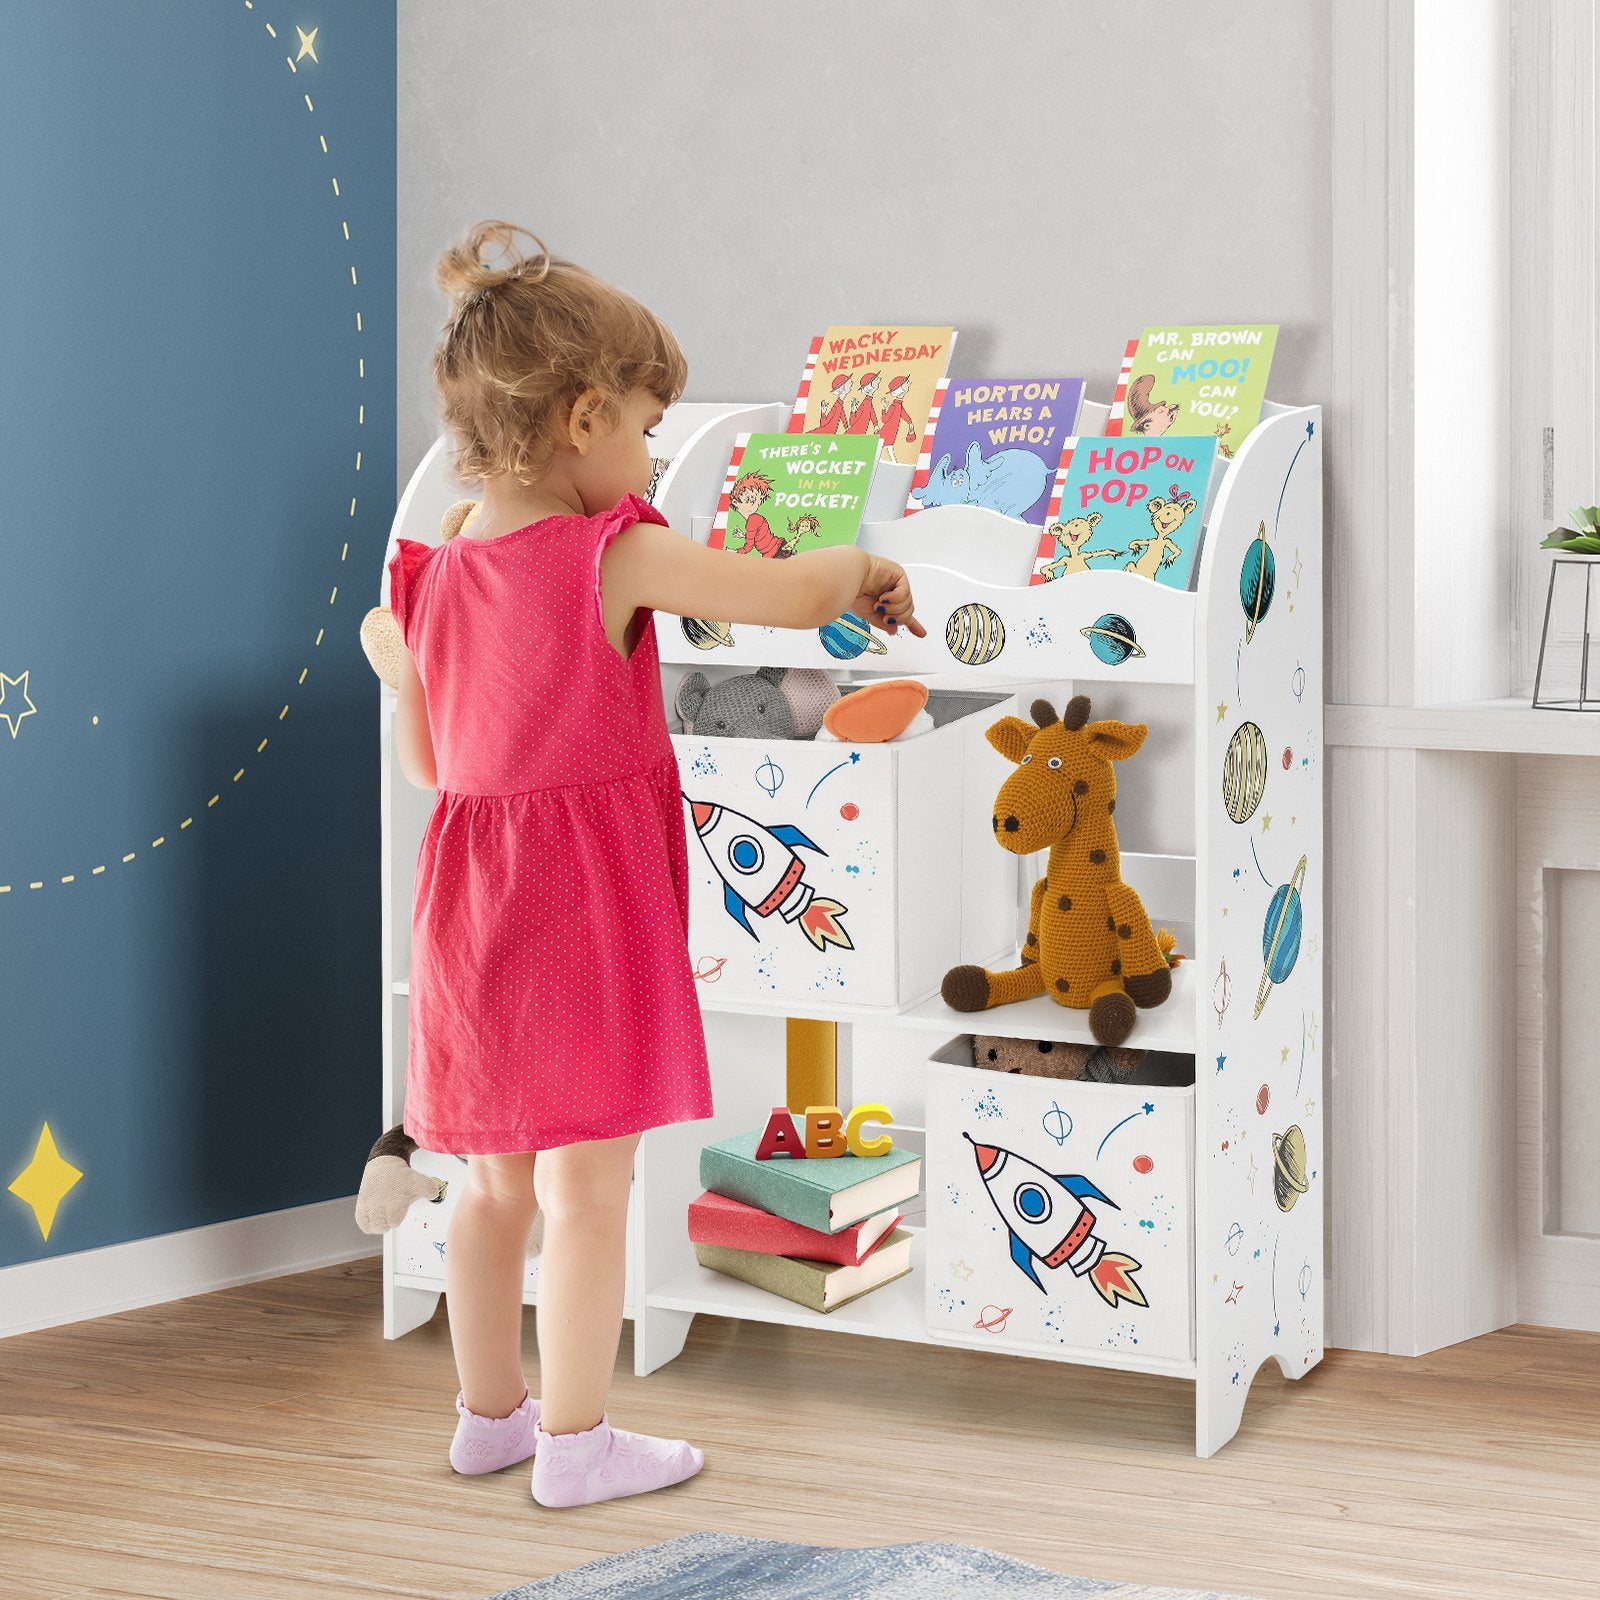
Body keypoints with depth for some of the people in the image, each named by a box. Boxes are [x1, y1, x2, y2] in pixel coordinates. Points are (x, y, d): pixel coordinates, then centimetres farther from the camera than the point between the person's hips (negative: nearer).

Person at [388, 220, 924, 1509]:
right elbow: (795, 594, -18)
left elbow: (423, 759, 11)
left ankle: (491, 1412, 29)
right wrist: (864, 565, 2)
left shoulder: (436, 578, 4)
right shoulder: (618, 558, -16)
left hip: (473, 908, 7)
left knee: (497, 1181, 18)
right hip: (588, 912, -7)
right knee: (589, 1190, 2)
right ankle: (576, 1441, 8)